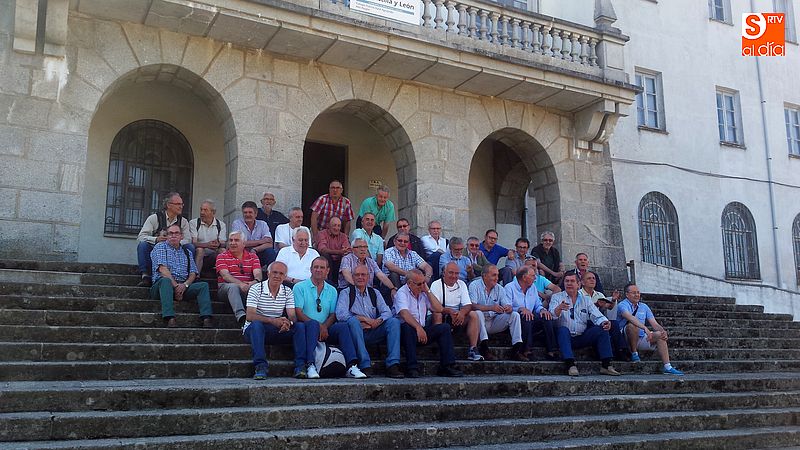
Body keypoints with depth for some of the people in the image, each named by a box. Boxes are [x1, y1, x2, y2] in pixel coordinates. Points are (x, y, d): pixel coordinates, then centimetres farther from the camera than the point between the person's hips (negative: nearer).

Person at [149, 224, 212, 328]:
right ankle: (170, 320, -51)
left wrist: (185, 285, -10)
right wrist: (175, 286, -16)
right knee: (165, 280, -37)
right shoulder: (160, 247, 11)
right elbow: (162, 269, -5)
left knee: (203, 285, -19)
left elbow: (193, 273, 13)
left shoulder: (187, 252, 24)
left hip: (183, 287, 4)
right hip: (161, 284, -4)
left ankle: (206, 319, -36)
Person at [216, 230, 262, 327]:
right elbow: (225, 275, -6)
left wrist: (255, 281, -27)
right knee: (233, 287, -38)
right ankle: (241, 315, -57)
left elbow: (258, 274, 1)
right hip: (226, 286, -2)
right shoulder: (222, 256, 11)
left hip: (248, 286, 2)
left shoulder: (252, 257, 17)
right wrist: (240, 283, -26)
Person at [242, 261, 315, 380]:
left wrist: (289, 322, -29)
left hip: (278, 330, 4)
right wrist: (272, 320, -35)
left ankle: (300, 366, -26)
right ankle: (260, 366, -38)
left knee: (300, 326, -19)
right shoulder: (256, 289, -8)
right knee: (256, 324, -37)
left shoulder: (288, 292, 6)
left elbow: (292, 316, -2)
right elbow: (250, 316, -19)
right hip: (254, 330, -4)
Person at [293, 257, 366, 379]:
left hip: (325, 330, 3)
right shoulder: (300, 287, 7)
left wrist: (324, 327, -12)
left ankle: (352, 366, -37)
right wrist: (319, 326, -17)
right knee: (313, 323, -36)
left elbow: (333, 315, 12)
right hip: (306, 328, -3)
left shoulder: (332, 291, 20)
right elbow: (298, 313, -4)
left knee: (343, 326, -25)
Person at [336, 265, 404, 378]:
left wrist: (378, 321, -14)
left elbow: (387, 312, 9)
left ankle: (393, 365, -28)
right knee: (353, 321, -35)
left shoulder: (375, 293, 21)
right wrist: (364, 319, -12)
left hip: (373, 332, 4)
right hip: (356, 331, -3)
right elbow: (340, 314, -8)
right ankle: (365, 366, -38)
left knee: (394, 321, -19)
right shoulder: (346, 293, 9)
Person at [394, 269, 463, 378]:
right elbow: (404, 313, -25)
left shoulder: (423, 293, 14)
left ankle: (447, 367, -15)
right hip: (405, 331, -6)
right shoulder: (402, 293, -7)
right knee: (407, 327, -38)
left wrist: (427, 291, -1)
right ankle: (412, 368, -36)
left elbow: (439, 309, 4)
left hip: (422, 330, 6)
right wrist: (418, 327, -37)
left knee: (445, 327, -11)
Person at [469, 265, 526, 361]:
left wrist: (509, 308, -25)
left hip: (495, 323, 5)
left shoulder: (500, 289, 11)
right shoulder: (474, 286, -5)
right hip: (481, 322, -4)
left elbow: (508, 305, 2)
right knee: (478, 313, -35)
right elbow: (472, 305, -20)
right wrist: (491, 308, -33)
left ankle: (517, 349, -17)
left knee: (515, 315, -12)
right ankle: (485, 348, -36)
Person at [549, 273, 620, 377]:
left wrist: (604, 322, -18)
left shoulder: (585, 300, 16)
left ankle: (606, 365, -19)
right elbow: (552, 316, -12)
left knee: (602, 329, -16)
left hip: (582, 338, 3)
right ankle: (570, 365, -41)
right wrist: (559, 308, -35)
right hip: (565, 337, -3)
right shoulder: (556, 297, 6)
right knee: (563, 329, -35)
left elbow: (597, 316, 5)